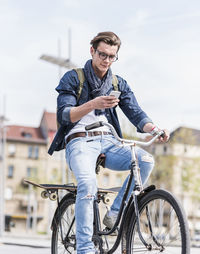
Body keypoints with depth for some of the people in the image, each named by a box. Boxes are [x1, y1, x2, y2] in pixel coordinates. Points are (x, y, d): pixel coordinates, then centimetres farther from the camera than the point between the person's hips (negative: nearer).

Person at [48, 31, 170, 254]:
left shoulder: (119, 84, 15)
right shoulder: (73, 79, 3)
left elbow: (135, 113, 2)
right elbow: (64, 116, -9)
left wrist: (154, 129, -20)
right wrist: (92, 105, -27)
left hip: (108, 143, 4)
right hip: (80, 141, -4)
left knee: (145, 160, -25)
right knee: (88, 184, -33)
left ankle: (114, 214, -13)